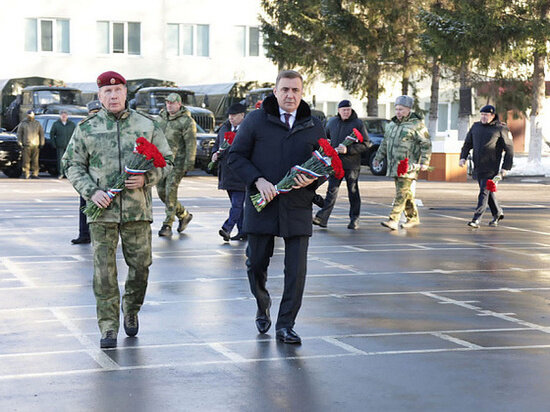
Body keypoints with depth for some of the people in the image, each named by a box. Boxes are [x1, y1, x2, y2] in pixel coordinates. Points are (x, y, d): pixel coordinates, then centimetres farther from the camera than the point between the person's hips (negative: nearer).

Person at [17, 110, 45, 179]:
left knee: (35, 160, 0)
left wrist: (42, 143, 6)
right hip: (26, 145, -2)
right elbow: (19, 133, 7)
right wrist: (20, 143, 0)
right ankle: (26, 174, 0)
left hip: (35, 145, 2)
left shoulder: (37, 123, 11)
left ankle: (34, 174, 4)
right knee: (26, 160, -5)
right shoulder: (23, 123, 6)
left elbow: (41, 133, 12)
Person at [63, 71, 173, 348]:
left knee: (140, 266, 6)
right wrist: (91, 192, -7)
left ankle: (131, 312, 32)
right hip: (102, 211, -1)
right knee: (104, 271, -4)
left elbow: (166, 161, 11)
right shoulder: (86, 129, 5)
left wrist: (146, 179, -8)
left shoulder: (147, 126, 6)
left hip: (138, 210, 1)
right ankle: (108, 328, 2)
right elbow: (73, 165, 9)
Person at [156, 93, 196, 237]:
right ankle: (184, 215, 25)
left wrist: (189, 163, -17)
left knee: (171, 192, -11)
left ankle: (167, 225, -5)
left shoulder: (186, 121, -7)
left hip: (177, 162, -7)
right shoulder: (162, 118, 15)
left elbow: (191, 143, -12)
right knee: (161, 192, 7)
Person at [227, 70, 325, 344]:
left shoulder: (314, 127, 9)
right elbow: (235, 156, 2)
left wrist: (312, 180, -7)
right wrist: (258, 180, -12)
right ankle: (262, 306, 36)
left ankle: (285, 325, 8)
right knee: (257, 263, 7)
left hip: (297, 207, 1)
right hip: (261, 206, -1)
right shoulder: (256, 120, 2)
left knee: (296, 269, -3)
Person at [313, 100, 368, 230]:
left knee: (353, 192, 5)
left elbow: (364, 145, -8)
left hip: (352, 164, -3)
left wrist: (348, 149, -19)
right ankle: (322, 217, -10)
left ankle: (354, 219, 14)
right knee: (332, 190, -4)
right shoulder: (332, 122, 10)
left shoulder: (358, 124, -4)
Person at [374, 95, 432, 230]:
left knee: (402, 192, -11)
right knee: (406, 192, 13)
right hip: (395, 164, 7)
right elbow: (385, 142, 26)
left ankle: (393, 219, -18)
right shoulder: (392, 124, 16)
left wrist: (425, 162, -15)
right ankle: (413, 218, 23)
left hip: (408, 165, -7)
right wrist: (378, 157, 22)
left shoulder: (416, 124, -7)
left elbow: (426, 144, -9)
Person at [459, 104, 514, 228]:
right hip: (478, 167, 6)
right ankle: (497, 214, 34)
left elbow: (509, 149, -2)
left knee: (484, 191, -13)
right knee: (488, 191, 16)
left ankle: (476, 219, -17)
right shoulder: (476, 126, 10)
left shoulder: (501, 129, -5)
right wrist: (463, 157, 0)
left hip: (491, 168, -6)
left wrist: (505, 167, -7)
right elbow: (467, 143, 16)